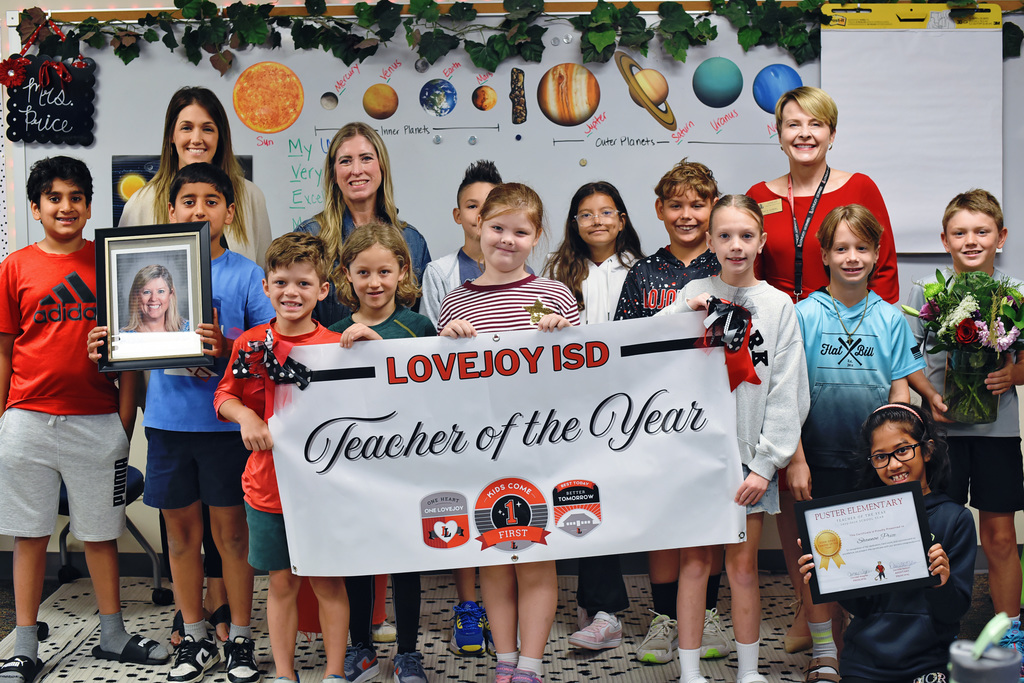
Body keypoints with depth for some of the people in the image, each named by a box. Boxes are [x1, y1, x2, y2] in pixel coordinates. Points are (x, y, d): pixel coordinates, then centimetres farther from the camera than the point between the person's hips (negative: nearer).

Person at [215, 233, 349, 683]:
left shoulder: (337, 346, -5)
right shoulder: (250, 343, 1)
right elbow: (225, 395, 8)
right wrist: (245, 416, -11)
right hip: (267, 485, 2)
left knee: (328, 581, 7)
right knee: (281, 581, 12)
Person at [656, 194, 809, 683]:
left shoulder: (778, 305, 3)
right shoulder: (694, 294, 4)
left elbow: (786, 391, 0)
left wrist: (767, 463, -6)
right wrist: (683, 315, -15)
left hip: (748, 454, 0)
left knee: (743, 566, 7)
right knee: (694, 563, 4)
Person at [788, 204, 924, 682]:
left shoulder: (890, 318, 3)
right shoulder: (805, 315, -2)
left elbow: (900, 391, 6)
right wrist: (796, 459, -7)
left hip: (875, 459, 2)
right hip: (820, 457, -1)